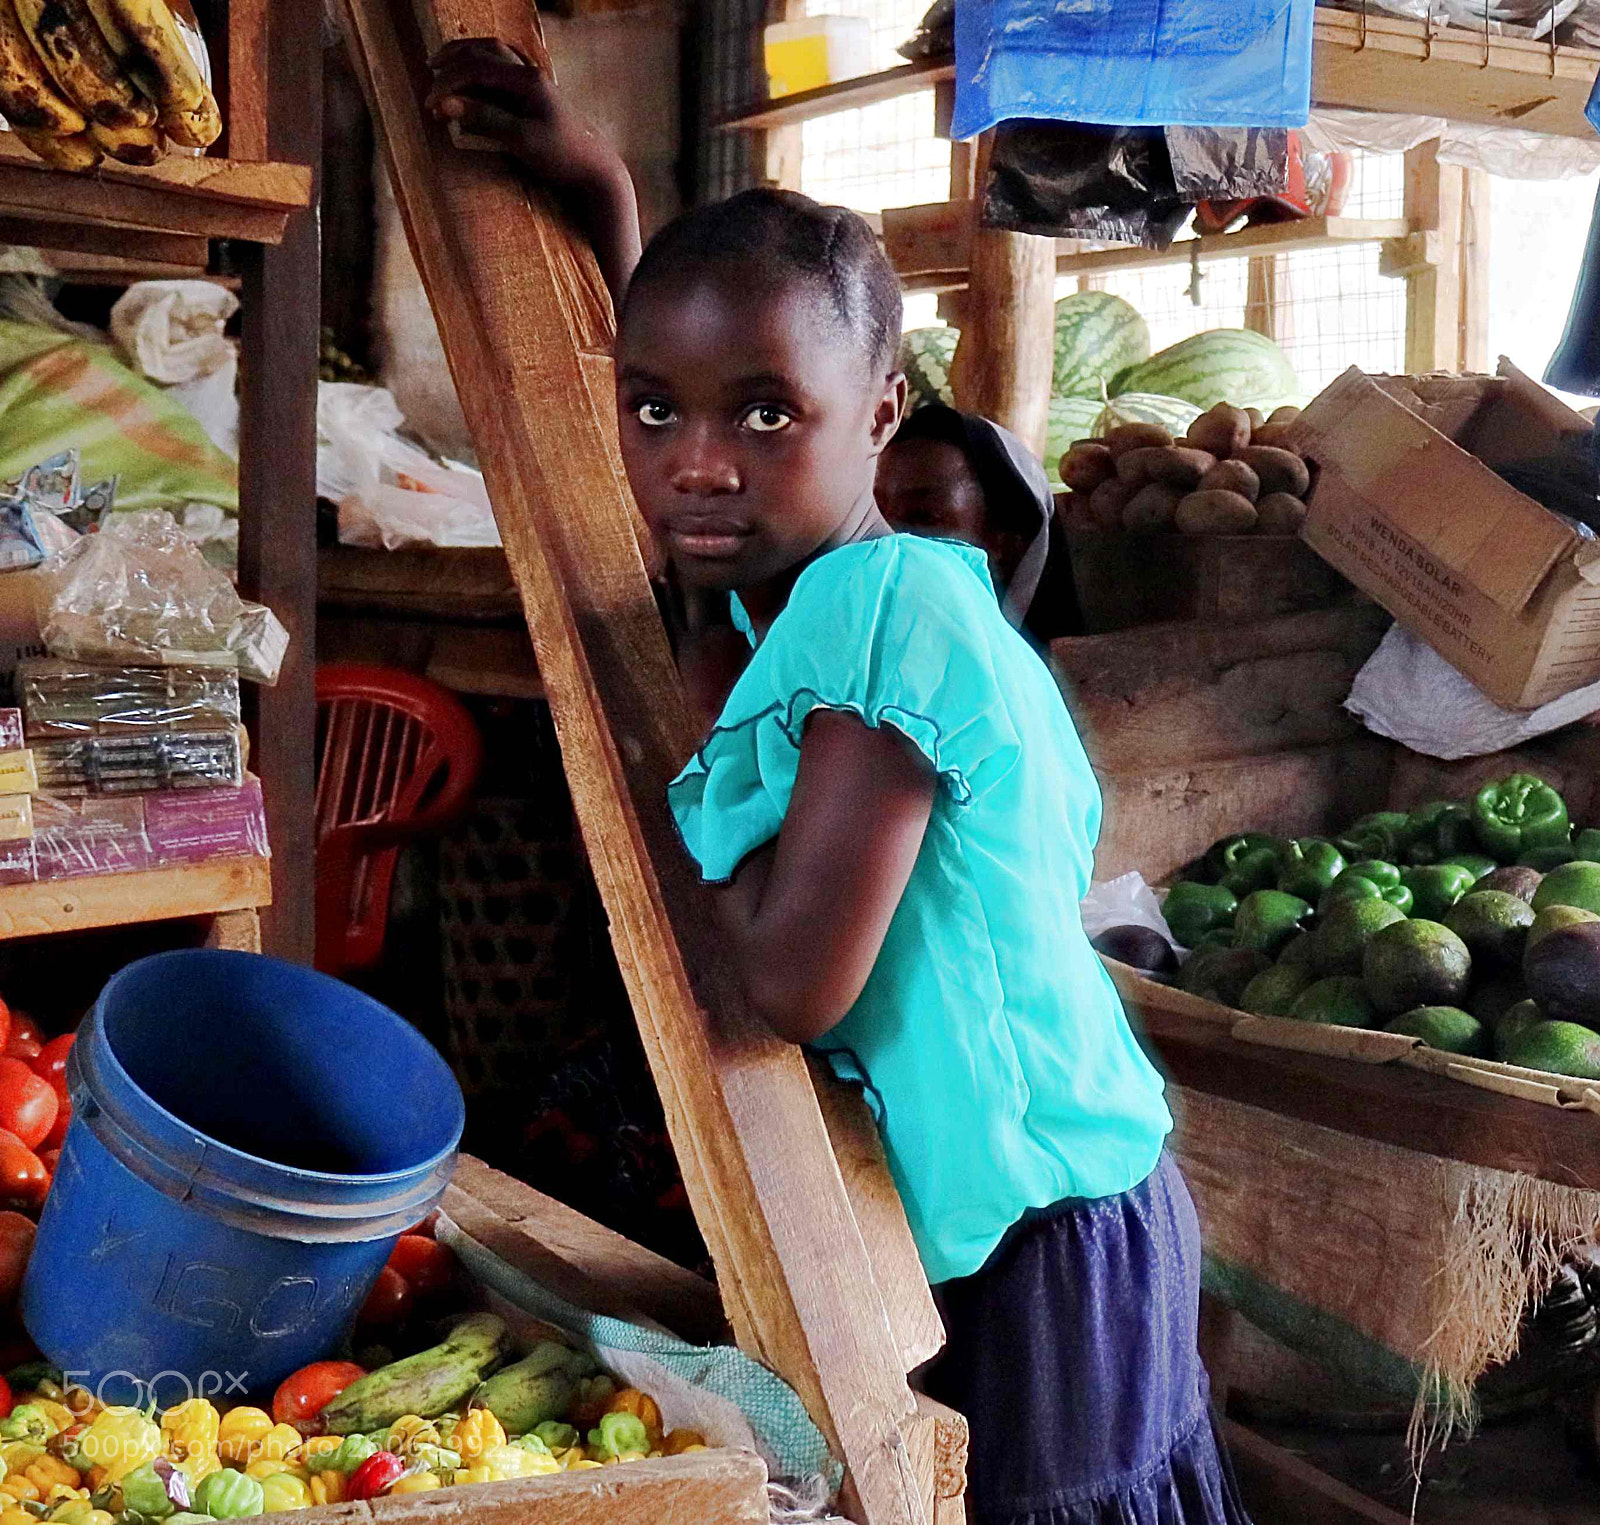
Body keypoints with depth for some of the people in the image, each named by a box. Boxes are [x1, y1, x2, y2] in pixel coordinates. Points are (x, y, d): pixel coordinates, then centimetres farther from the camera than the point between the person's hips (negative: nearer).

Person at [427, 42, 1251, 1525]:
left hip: (1040, 1239, -9)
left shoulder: (892, 600, -25)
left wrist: (685, 783, -13)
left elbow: (798, 978, -28)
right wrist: (600, 190, 18)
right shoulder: (800, 577, 1)